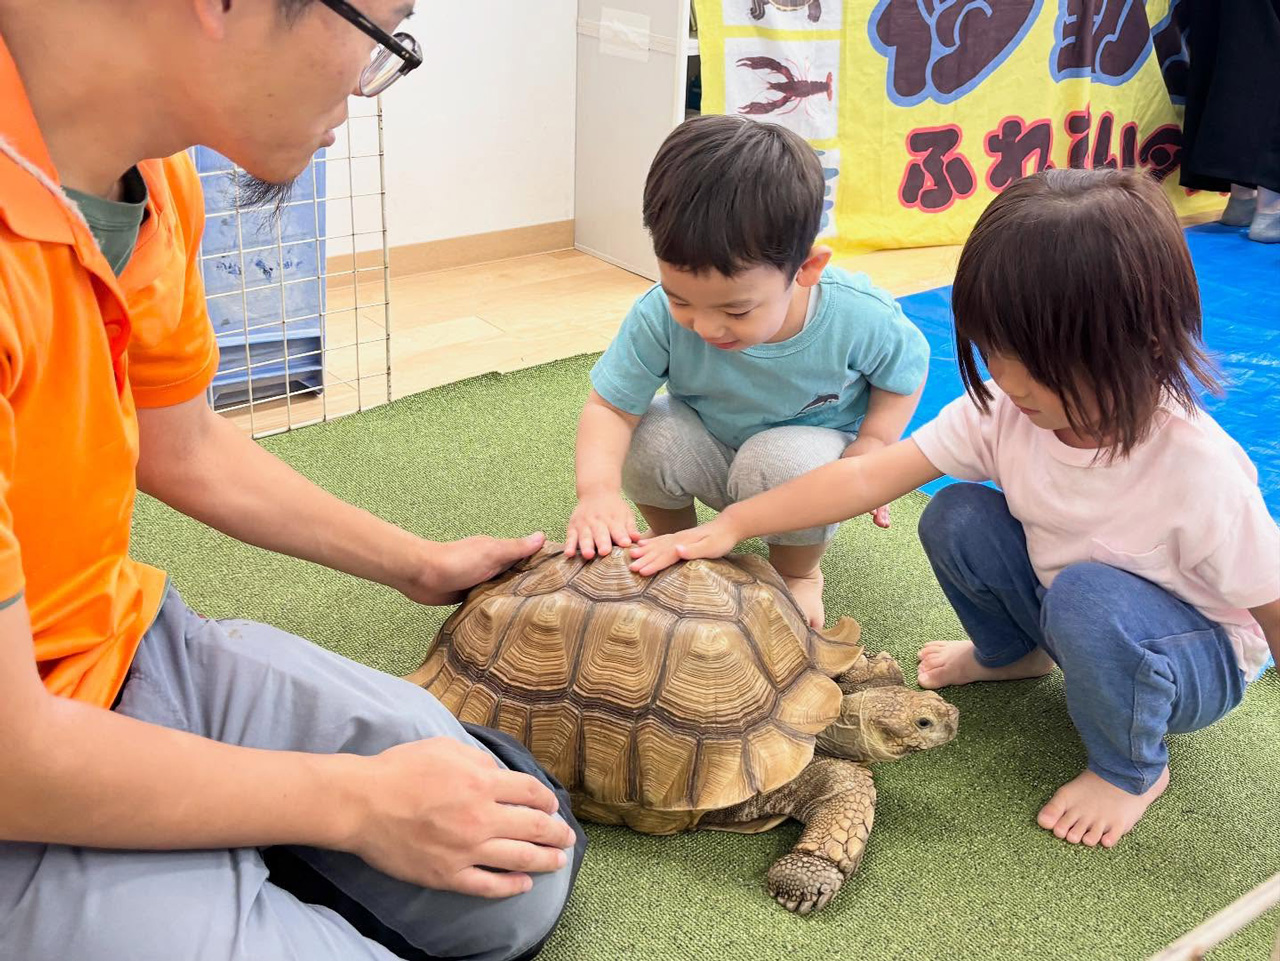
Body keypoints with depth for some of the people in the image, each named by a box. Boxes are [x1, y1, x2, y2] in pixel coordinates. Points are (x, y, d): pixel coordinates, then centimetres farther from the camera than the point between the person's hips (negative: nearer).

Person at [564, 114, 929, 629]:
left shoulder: (859, 316, -30)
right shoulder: (660, 316, -31)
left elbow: (907, 367, -8)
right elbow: (609, 406, -27)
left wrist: (872, 447, -22)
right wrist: (597, 489, -46)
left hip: (812, 446, -1)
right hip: (709, 445, 2)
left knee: (780, 464, -36)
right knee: (646, 441, -29)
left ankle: (799, 572, -1)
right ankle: (675, 540, 5)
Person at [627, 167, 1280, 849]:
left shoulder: (1201, 474, -33)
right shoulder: (1006, 409, -19)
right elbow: (871, 476, -19)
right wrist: (732, 525, -25)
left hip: (1201, 660, -5)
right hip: (1060, 605, 5)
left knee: (1088, 596, -37)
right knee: (956, 517, -15)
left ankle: (1133, 771, -8)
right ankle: (1011, 654, 16)